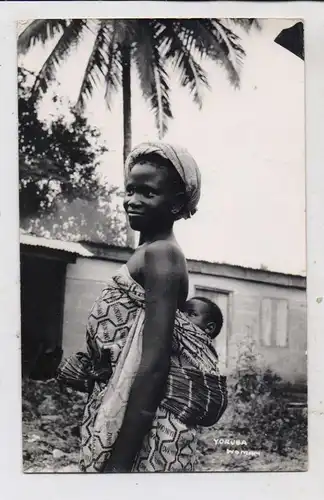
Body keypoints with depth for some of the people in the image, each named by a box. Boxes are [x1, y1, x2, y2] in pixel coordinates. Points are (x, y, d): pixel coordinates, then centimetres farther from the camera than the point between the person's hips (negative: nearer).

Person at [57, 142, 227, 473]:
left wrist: (120, 461, -23)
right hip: (127, 407, 9)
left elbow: (154, 362, -22)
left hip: (145, 421, -9)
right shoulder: (150, 253, 14)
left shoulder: (159, 253, -15)